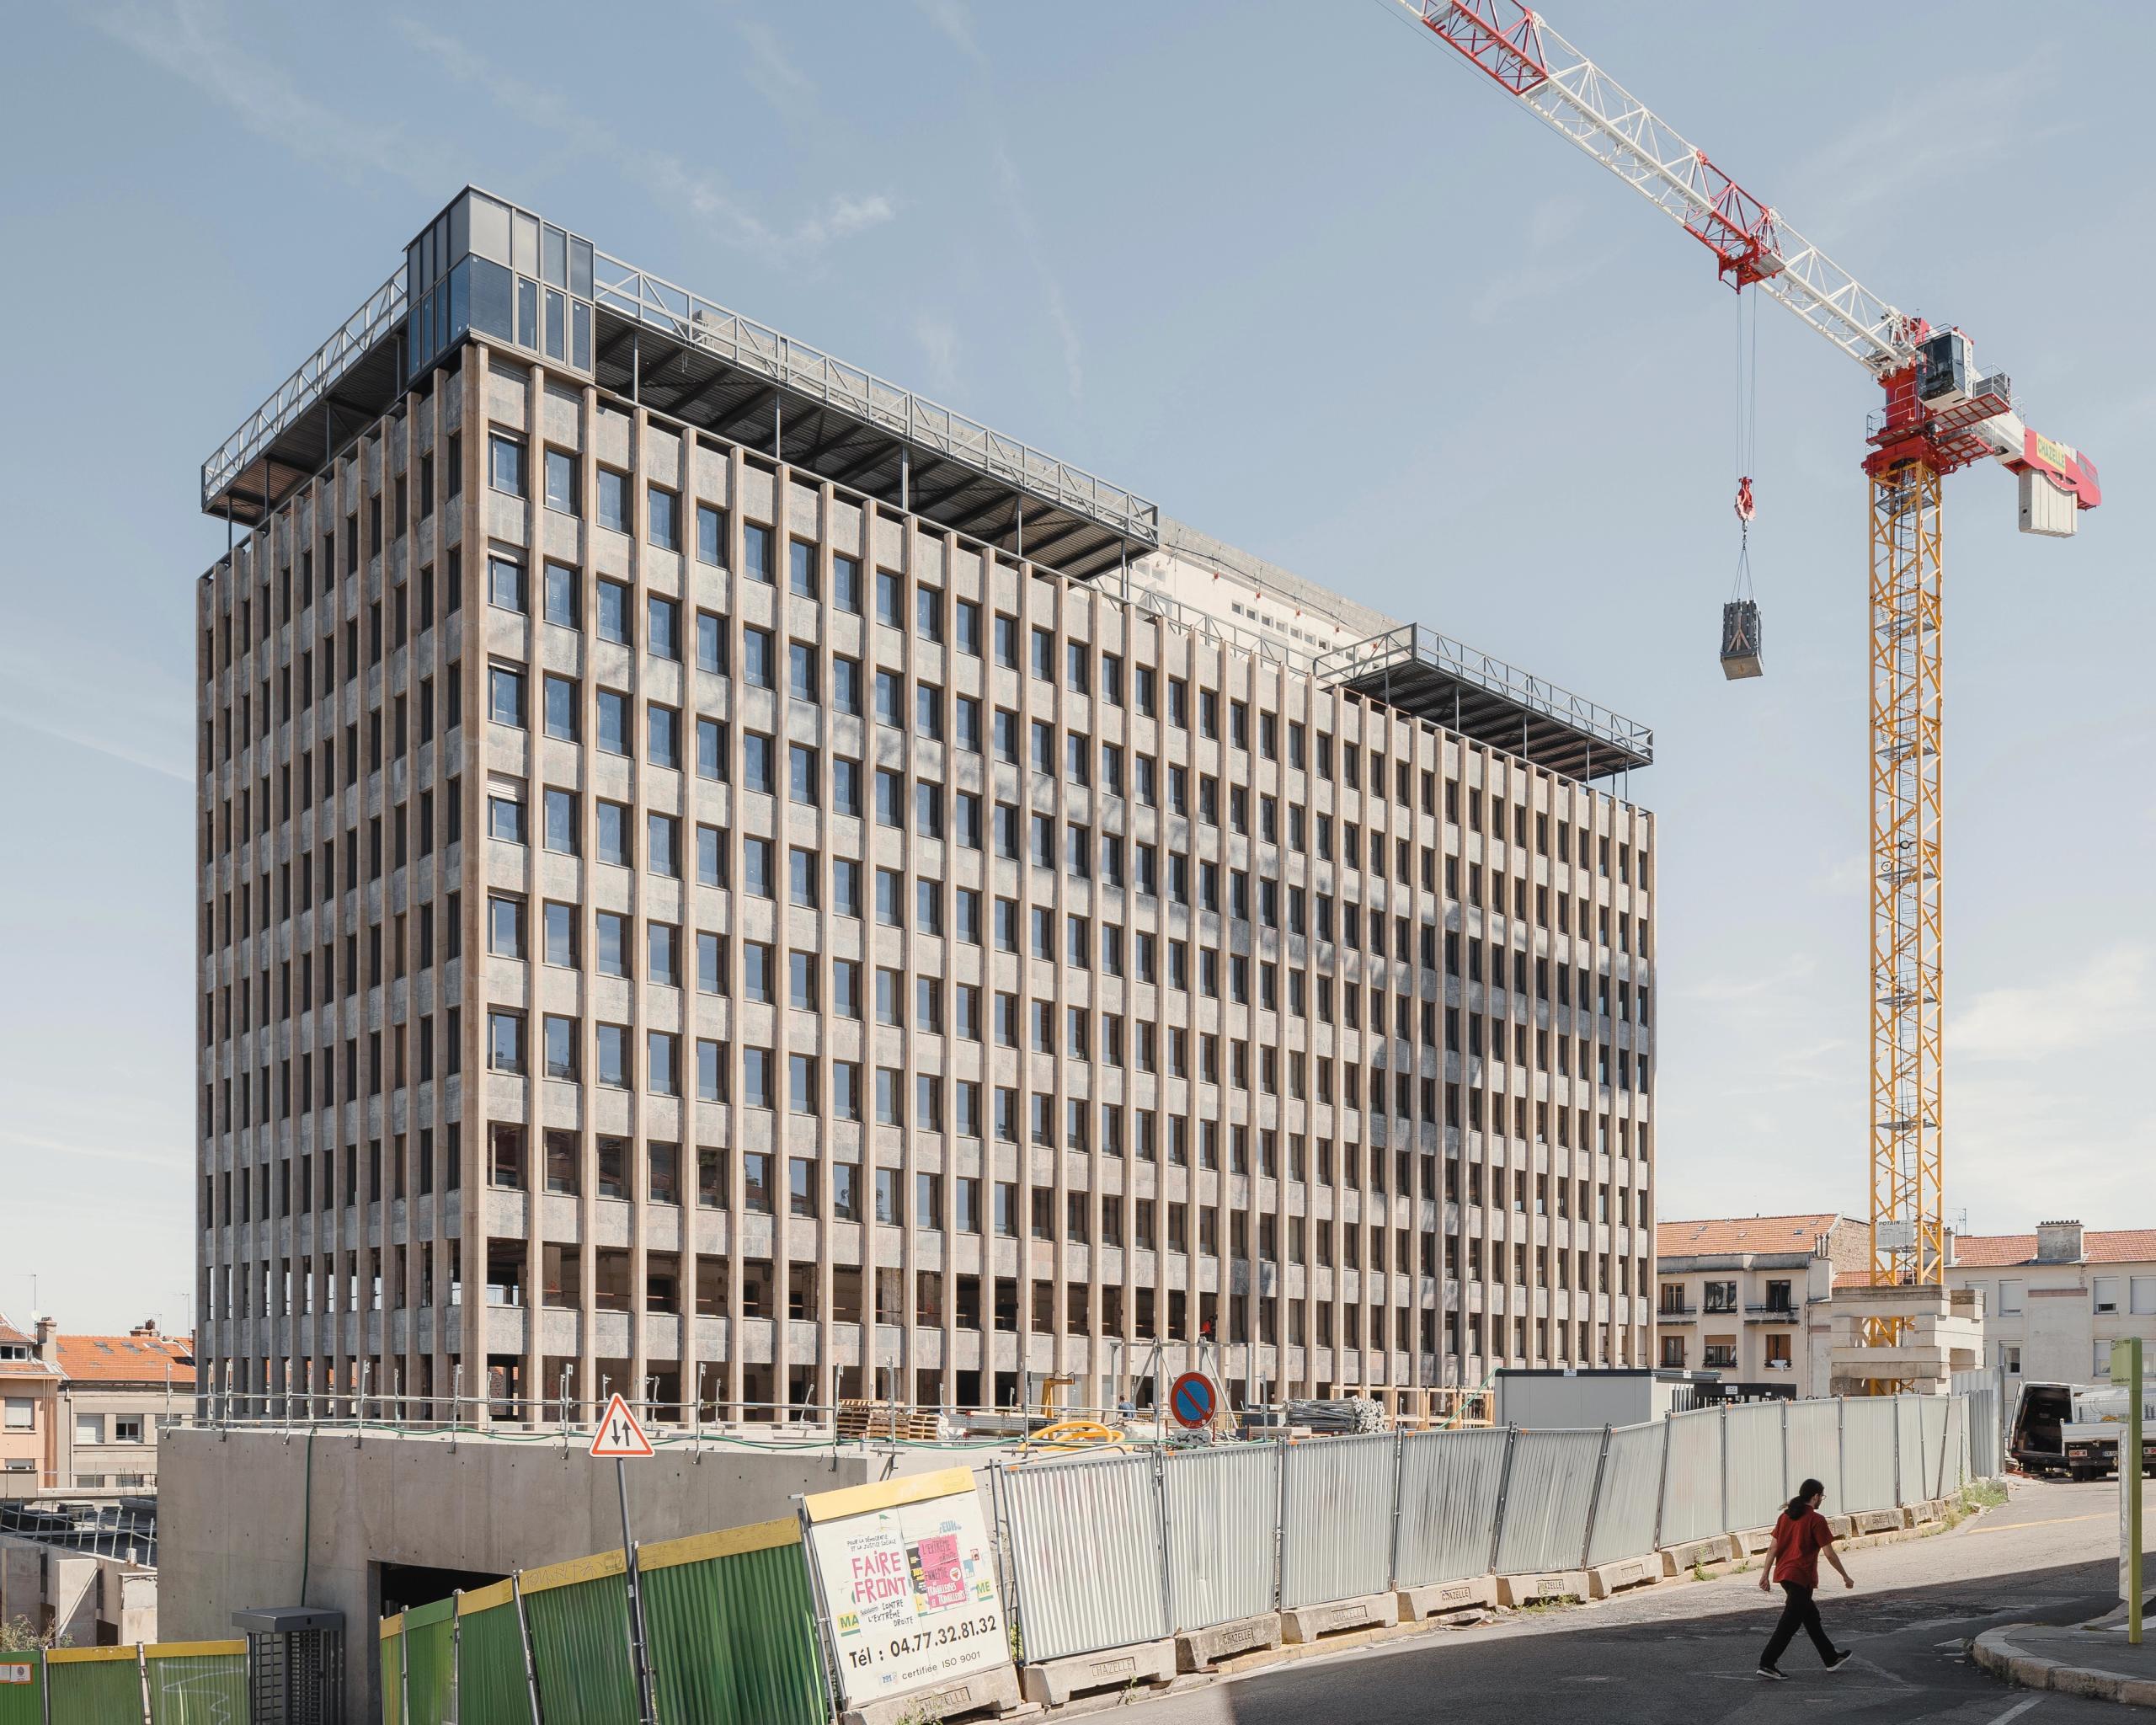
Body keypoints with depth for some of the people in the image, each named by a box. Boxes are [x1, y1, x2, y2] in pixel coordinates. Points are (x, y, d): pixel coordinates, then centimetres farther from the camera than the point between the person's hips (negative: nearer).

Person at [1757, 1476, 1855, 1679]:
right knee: (1790, 1623, -5)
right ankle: (1766, 1664, -8)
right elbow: (1829, 1554, -10)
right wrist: (1845, 1577, 2)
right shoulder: (1816, 1520, -11)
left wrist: (1766, 1574, 12)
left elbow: (1773, 1548, 9)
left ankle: (1831, 1658, 32)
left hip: (1783, 1573, 8)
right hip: (1801, 1577, -8)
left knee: (1811, 1616, 20)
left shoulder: (1785, 1516, 10)